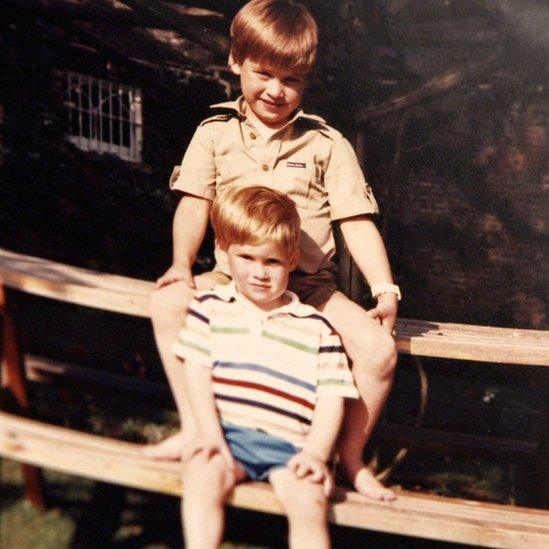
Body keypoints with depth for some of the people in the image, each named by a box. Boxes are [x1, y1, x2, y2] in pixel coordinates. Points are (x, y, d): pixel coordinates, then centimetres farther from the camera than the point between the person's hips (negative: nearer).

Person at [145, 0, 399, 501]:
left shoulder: (327, 144, 3)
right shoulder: (215, 134, 6)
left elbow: (357, 222, -2)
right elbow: (194, 203, -1)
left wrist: (385, 288, -14)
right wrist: (182, 263, -18)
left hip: (310, 286, -1)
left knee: (379, 349, -21)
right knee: (168, 303, -25)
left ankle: (351, 458, 4)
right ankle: (193, 429, -9)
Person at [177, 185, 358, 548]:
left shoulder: (317, 327, 11)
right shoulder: (210, 307, 12)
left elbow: (331, 396, 6)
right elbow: (197, 372, 3)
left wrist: (317, 454, -8)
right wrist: (210, 433, -10)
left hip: (288, 445, 0)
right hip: (226, 432, 0)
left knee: (310, 502, -24)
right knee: (205, 475, -31)